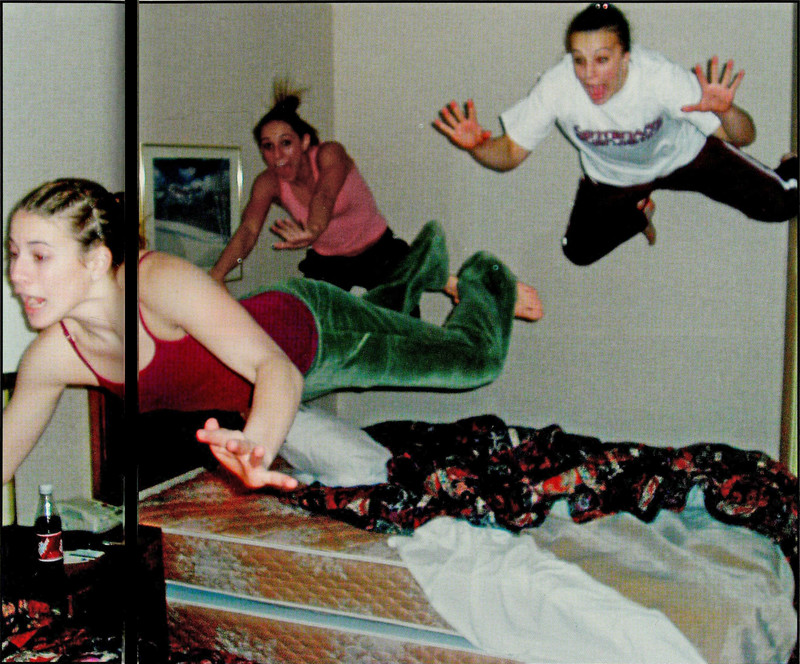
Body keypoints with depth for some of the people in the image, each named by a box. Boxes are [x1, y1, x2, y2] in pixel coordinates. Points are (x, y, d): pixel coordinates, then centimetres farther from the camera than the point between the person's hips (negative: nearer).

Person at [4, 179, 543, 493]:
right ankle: (423, 262, 61)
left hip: (314, 331, -5)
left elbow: (277, 367, -51)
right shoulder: (51, 358, -25)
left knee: (479, 359, 4)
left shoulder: (162, 282, -42)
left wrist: (257, 444, -72)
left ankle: (480, 280, 36)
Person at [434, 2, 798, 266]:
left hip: (682, 155, -1)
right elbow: (512, 152, -22)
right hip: (612, 177, 2)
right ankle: (638, 213, 20)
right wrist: (477, 146, -45)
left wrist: (725, 111, -54)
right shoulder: (556, 87, -34)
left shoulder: (659, 76, -37)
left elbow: (743, 138, -30)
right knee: (578, 251, -9)